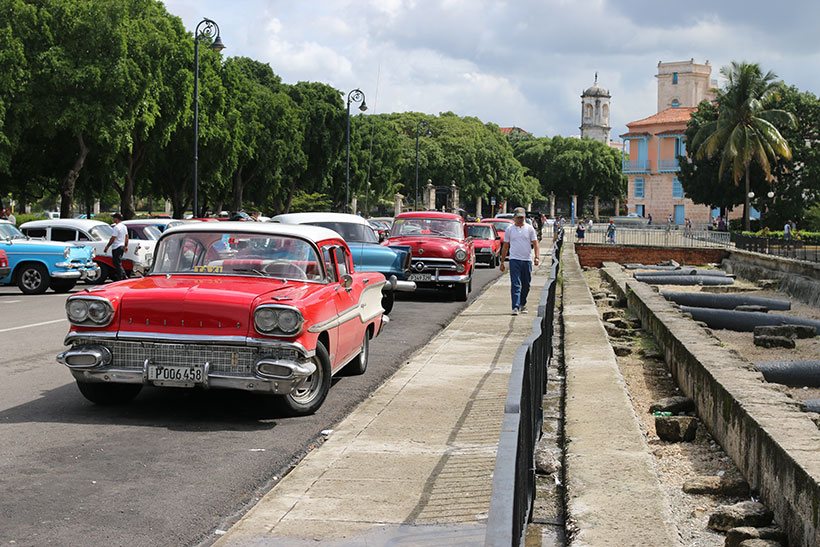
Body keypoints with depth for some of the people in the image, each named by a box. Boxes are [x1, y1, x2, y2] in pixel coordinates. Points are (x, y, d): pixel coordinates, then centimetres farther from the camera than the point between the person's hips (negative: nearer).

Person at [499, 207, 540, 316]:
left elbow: (535, 244, 2)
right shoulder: (509, 229, 6)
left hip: (527, 260, 1)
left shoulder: (530, 229, 5)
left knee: (526, 285, 10)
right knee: (515, 284, -10)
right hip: (514, 260, -1)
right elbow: (505, 247, 10)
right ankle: (515, 307, -15)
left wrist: (537, 257, -13)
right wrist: (502, 262, 7)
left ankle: (522, 304, 27)